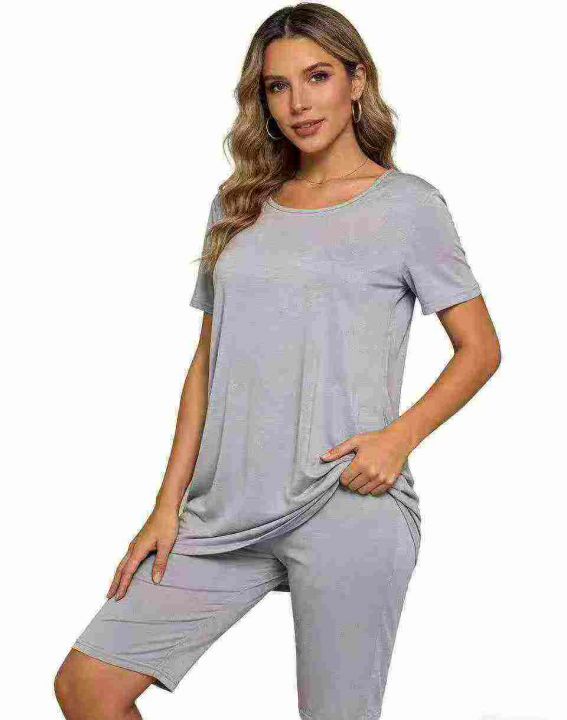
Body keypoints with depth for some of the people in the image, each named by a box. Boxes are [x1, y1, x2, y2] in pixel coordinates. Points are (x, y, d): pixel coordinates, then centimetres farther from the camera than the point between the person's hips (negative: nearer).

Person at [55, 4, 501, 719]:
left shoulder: (407, 203, 2)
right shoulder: (238, 205, 14)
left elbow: (479, 349, 5)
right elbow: (207, 363, 14)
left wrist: (399, 439, -11)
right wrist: (169, 505, 8)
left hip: (347, 506, -4)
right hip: (228, 510, 5)